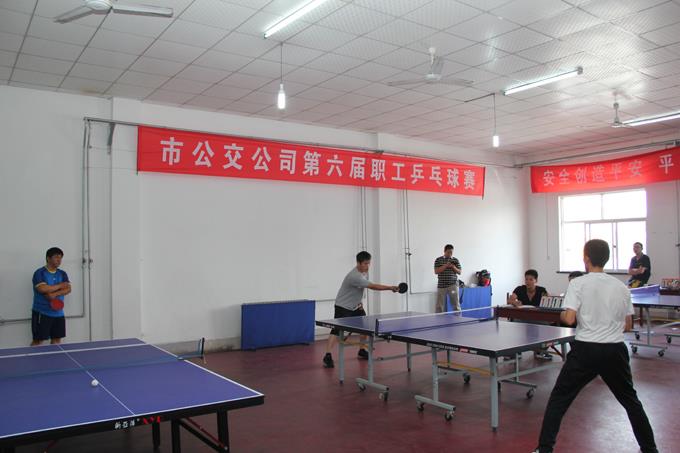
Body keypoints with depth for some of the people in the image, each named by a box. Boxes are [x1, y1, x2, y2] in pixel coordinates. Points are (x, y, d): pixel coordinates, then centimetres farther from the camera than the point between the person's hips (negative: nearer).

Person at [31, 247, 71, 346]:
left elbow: (68, 289, -3)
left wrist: (54, 294, -20)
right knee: (38, 341, -1)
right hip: (42, 313, -5)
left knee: (56, 340, 10)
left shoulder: (62, 274, 9)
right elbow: (42, 289, -22)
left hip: (58, 313, 5)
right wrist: (60, 285, -11)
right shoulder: (39, 273, -7)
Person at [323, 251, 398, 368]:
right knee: (337, 330, -19)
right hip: (343, 307, -9)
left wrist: (359, 301, 7)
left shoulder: (364, 272, 0)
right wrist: (391, 288, -33)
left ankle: (362, 351, 22)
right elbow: (373, 286, -33)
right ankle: (327, 356, -21)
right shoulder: (355, 276, -31)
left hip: (355, 306, 9)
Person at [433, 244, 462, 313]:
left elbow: (459, 272, 5)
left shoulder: (456, 260, 7)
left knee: (456, 303, -1)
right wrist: (445, 266, -16)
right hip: (441, 285, 0)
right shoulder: (438, 260, 3)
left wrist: (453, 267, -13)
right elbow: (436, 271, -6)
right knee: (439, 306, 3)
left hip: (453, 284, 1)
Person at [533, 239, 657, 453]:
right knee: (631, 400, 24)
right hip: (615, 350, 4)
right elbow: (627, 325, 11)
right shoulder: (621, 287, 5)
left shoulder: (578, 283, -8)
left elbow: (569, 319, -16)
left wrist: (562, 314, 6)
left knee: (558, 399, 6)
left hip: (586, 349, -4)